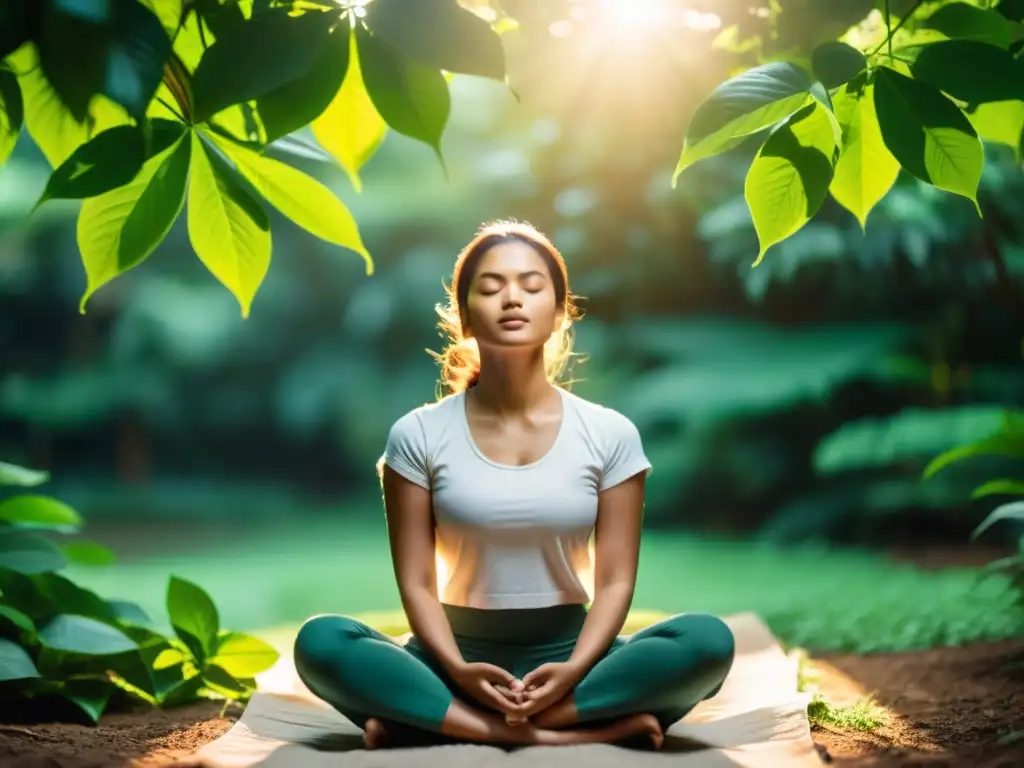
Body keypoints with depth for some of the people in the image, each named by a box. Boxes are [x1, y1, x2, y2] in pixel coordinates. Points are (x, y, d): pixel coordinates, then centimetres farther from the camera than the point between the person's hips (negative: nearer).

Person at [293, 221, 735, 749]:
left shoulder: (609, 434, -1)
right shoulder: (419, 435, -2)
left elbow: (615, 581, -3)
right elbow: (416, 581, -4)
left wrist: (572, 672, -21)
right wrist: (457, 670, -22)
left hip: (566, 651, 1)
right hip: (461, 655, 0)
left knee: (708, 641, -27)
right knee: (320, 643, -29)